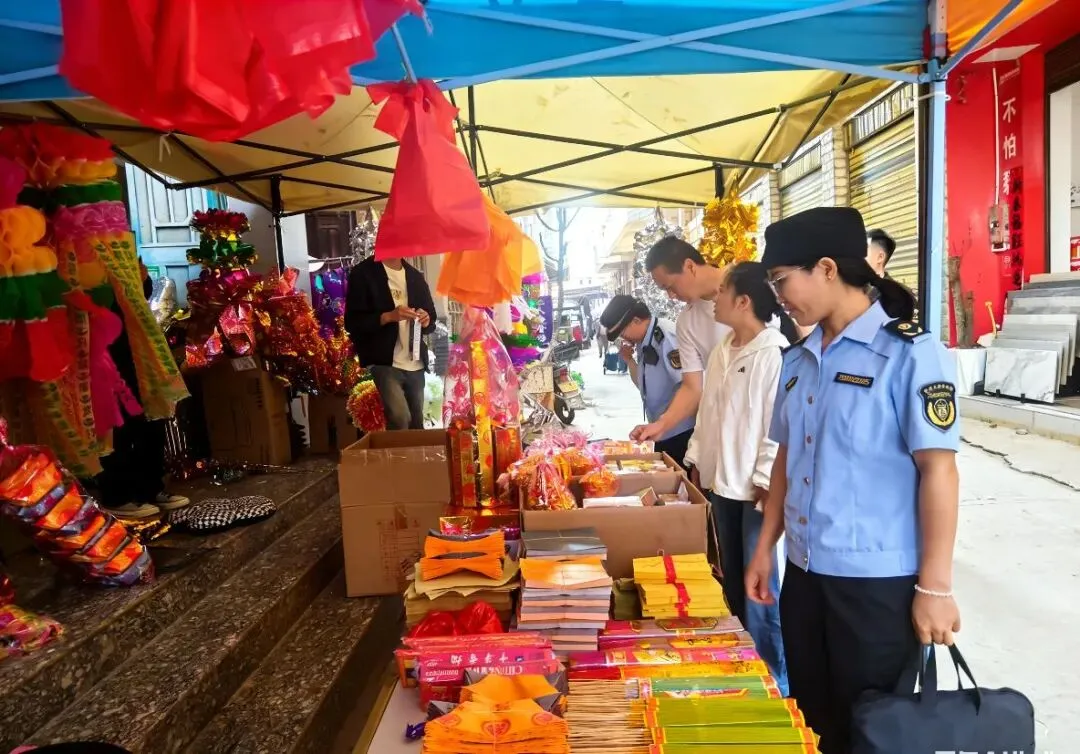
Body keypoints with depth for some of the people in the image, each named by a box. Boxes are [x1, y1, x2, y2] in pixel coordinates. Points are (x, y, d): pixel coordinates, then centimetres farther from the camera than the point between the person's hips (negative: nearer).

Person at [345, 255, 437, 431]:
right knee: (399, 418, -22)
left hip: (416, 365, 6)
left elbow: (431, 318, 20)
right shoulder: (363, 273, -2)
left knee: (417, 425, 11)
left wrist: (426, 320, -3)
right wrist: (388, 316, -21)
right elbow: (352, 322, -8)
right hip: (385, 363, -5)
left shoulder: (415, 276, 15)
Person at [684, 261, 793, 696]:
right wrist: (697, 461, 14)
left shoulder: (775, 353, -16)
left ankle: (771, 678, 16)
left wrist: (766, 481, -19)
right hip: (722, 482, 8)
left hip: (757, 488, -8)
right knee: (733, 582, 18)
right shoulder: (721, 351, 10)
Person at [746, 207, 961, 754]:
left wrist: (934, 587, -15)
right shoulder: (797, 360, 6)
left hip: (878, 581, -6)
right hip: (803, 573, 6)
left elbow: (938, 469, -15)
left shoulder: (910, 353, -13)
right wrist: (765, 547, 12)